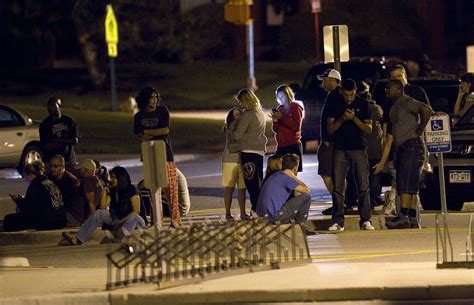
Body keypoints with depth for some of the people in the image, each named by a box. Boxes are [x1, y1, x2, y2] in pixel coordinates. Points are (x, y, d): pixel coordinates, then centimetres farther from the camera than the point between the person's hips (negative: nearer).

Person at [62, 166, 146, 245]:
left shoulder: (131, 190, -9)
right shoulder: (112, 191, 11)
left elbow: (136, 211, -15)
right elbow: (103, 208, 5)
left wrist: (122, 221, -23)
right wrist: (104, 192, 0)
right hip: (118, 220, 6)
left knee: (133, 217, -40)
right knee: (99, 213, -10)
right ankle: (78, 238, -28)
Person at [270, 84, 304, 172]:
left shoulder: (295, 107, 1)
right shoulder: (280, 109, 17)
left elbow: (296, 126, -12)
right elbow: (275, 129, 19)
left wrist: (282, 117, -12)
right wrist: (275, 121, -2)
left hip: (293, 146, -5)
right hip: (281, 146, 6)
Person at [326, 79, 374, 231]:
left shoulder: (363, 104, 5)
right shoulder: (335, 106, 7)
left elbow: (369, 129, 2)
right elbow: (330, 129, 3)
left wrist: (354, 118, -14)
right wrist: (342, 119, -14)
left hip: (359, 148, -1)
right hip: (340, 149, 1)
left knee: (363, 186, -5)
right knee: (338, 187, -3)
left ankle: (365, 220, -2)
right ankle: (338, 221, -1)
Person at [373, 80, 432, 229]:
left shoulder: (406, 102, -5)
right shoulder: (393, 109, 22)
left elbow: (427, 110, -25)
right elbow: (389, 142, 23)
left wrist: (420, 130, -17)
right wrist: (382, 162, 20)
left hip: (412, 146, -10)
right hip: (401, 149, 10)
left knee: (406, 184, -15)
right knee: (411, 187, 7)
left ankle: (404, 217, -21)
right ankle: (413, 219, 7)